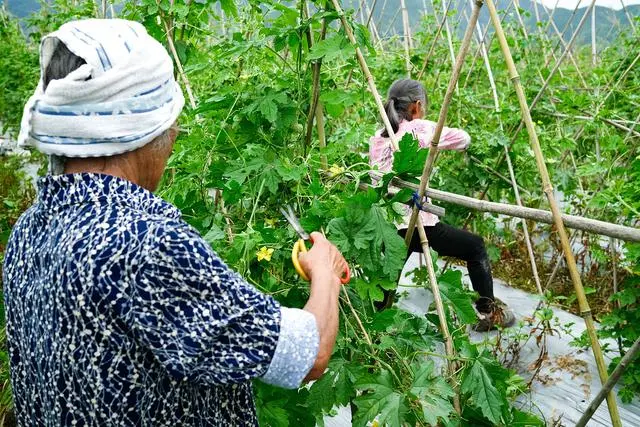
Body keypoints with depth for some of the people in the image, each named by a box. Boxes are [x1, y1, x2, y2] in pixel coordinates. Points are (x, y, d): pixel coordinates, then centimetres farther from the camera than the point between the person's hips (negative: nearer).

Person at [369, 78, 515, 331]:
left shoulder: (377, 139, 13)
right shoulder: (421, 129, -3)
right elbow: (464, 139, 2)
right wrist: (437, 141, 22)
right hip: (417, 222, -5)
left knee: (385, 288, 13)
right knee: (475, 247, 14)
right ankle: (487, 312, 20)